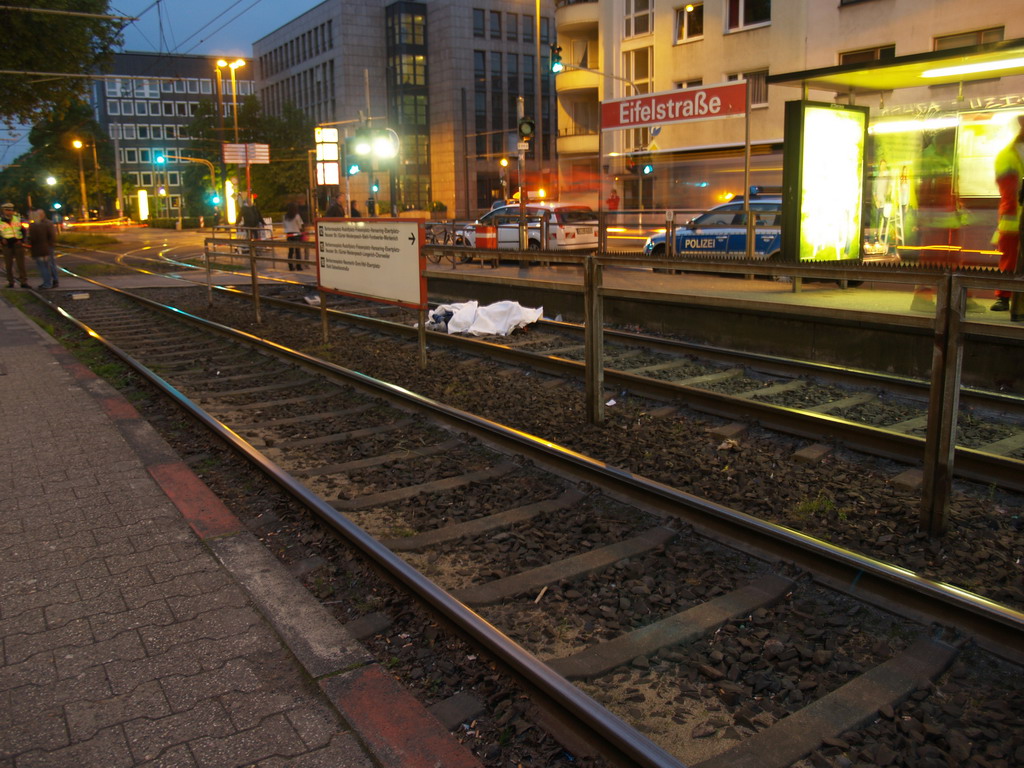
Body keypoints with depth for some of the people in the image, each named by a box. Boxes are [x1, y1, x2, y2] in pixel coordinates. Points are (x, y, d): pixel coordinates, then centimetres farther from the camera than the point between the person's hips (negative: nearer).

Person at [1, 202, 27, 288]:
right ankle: (10, 282, 11)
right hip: (7, 245, 0)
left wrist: (21, 240, -4)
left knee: (21, 264, -3)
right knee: (8, 265, 4)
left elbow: (23, 231, 12)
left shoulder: (17, 219, 8)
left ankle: (23, 282, -2)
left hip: (17, 243, 0)